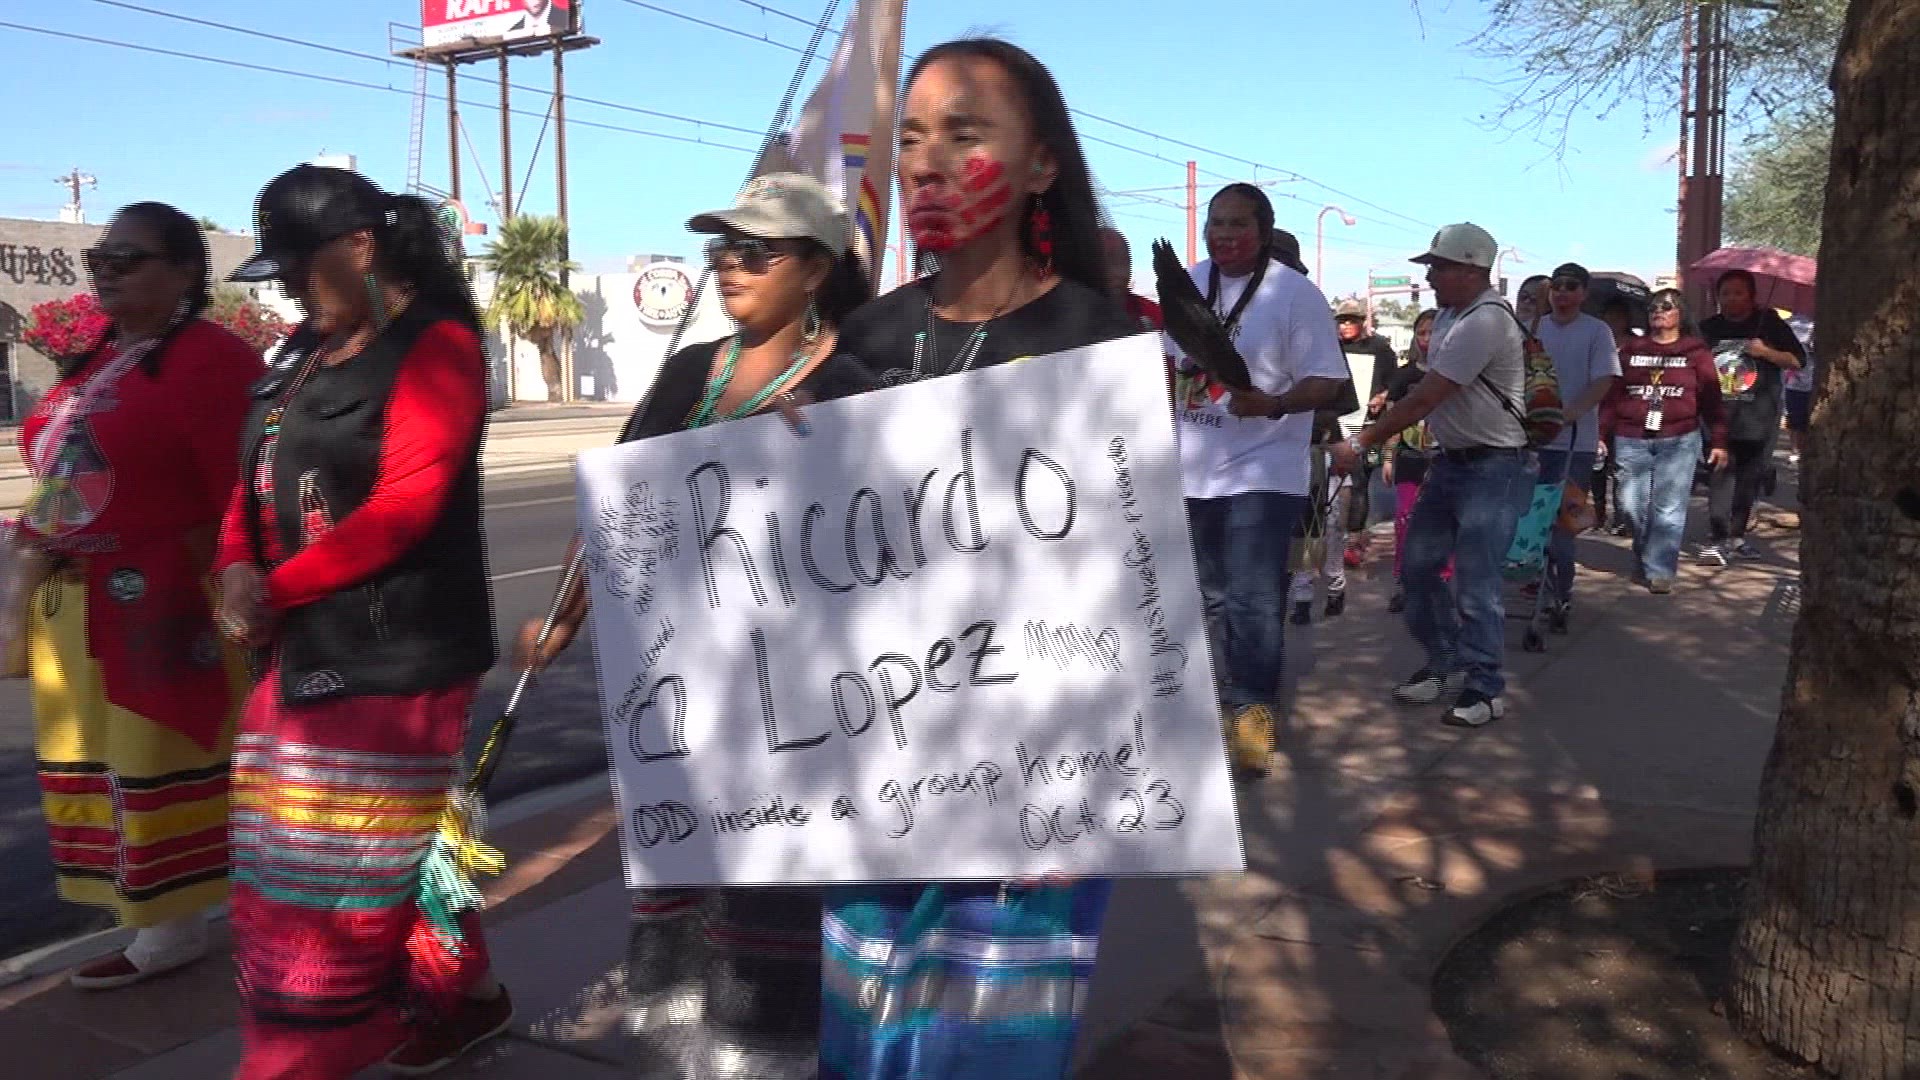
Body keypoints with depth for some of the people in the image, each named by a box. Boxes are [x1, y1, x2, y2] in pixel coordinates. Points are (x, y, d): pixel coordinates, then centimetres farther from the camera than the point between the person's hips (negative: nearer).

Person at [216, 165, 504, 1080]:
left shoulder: (435, 345, -11)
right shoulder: (307, 351, 14)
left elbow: (403, 509, -19)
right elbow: (257, 475, 14)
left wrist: (276, 591, -15)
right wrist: (239, 567, -6)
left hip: (393, 653, -8)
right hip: (302, 646, 9)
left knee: (344, 866, -1)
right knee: (395, 845, 15)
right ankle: (462, 995, 32)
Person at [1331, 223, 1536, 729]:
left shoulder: (1484, 322, -21)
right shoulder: (1450, 315, 10)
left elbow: (1424, 399, -23)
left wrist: (1362, 444, -18)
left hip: (1494, 468, -10)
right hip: (1450, 460, 10)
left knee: (1475, 583, -6)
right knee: (1418, 565, 11)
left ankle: (1485, 690, 6)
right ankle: (1445, 664, 26)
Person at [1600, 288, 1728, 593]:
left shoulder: (1696, 352, 7)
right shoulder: (1631, 350, 13)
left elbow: (1711, 399, 4)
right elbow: (1611, 395, 10)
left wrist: (1718, 442, 0)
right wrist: (1601, 434, 4)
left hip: (1678, 442, -2)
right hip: (1631, 440, 2)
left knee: (1669, 510, -6)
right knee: (1632, 506, 2)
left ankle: (1660, 571, -2)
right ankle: (1642, 562, 22)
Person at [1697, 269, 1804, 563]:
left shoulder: (1770, 324, 6)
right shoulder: (1707, 329, 10)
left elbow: (1798, 361, 4)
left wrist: (1767, 352, -12)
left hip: (1758, 419, 1)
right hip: (1719, 418, -1)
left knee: (1751, 478, 7)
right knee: (1721, 476, -12)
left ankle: (1736, 536, 19)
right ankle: (1716, 540, -15)